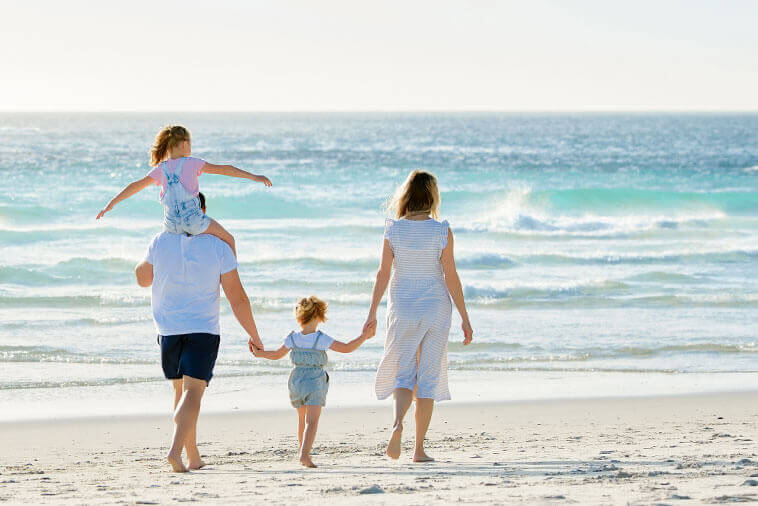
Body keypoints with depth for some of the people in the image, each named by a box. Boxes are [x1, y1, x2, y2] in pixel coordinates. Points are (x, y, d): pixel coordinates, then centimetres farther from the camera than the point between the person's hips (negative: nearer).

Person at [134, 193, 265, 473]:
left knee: (181, 391, 18)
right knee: (193, 392, -11)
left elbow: (143, 279, 16)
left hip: (168, 330, 3)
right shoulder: (218, 247, -8)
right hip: (203, 330, -3)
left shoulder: (161, 242, -3)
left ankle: (193, 457, 22)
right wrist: (253, 335, 3)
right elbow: (237, 297, -7)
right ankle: (175, 451, -30)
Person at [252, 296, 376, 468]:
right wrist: (364, 336, -2)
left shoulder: (292, 338, -3)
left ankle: (303, 451, 32)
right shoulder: (321, 339, -13)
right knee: (312, 421, -9)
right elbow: (347, 348, -11)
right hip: (315, 381, -4)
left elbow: (277, 355, 13)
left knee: (302, 419, 22)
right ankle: (305, 454, -27)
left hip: (296, 381, 4)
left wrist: (259, 353, 29)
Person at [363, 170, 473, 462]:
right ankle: (419, 449, 6)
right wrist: (465, 318, -1)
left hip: (402, 308, 1)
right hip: (436, 307, -1)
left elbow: (384, 273, -3)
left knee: (403, 375, 10)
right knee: (428, 377, 6)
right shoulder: (442, 232, -8)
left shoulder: (393, 230, -5)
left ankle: (397, 423, -20)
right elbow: (451, 277, -7)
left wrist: (372, 312, 4)